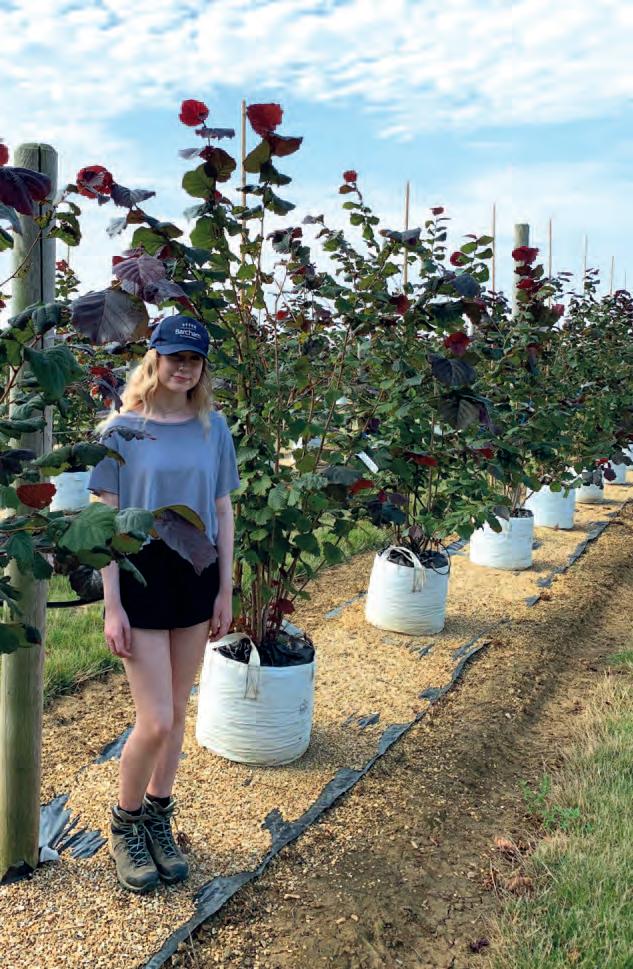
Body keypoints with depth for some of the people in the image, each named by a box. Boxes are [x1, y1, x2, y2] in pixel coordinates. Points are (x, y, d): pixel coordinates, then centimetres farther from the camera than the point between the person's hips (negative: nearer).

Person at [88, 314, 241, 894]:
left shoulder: (213, 427, 3)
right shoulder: (121, 429, -7)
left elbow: (222, 511, 7)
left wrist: (225, 591, 4)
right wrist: (112, 605, -11)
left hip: (197, 574, 4)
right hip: (140, 574, -3)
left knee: (177, 713, 13)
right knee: (156, 721, -4)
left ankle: (158, 819, 34)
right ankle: (125, 824, 23)